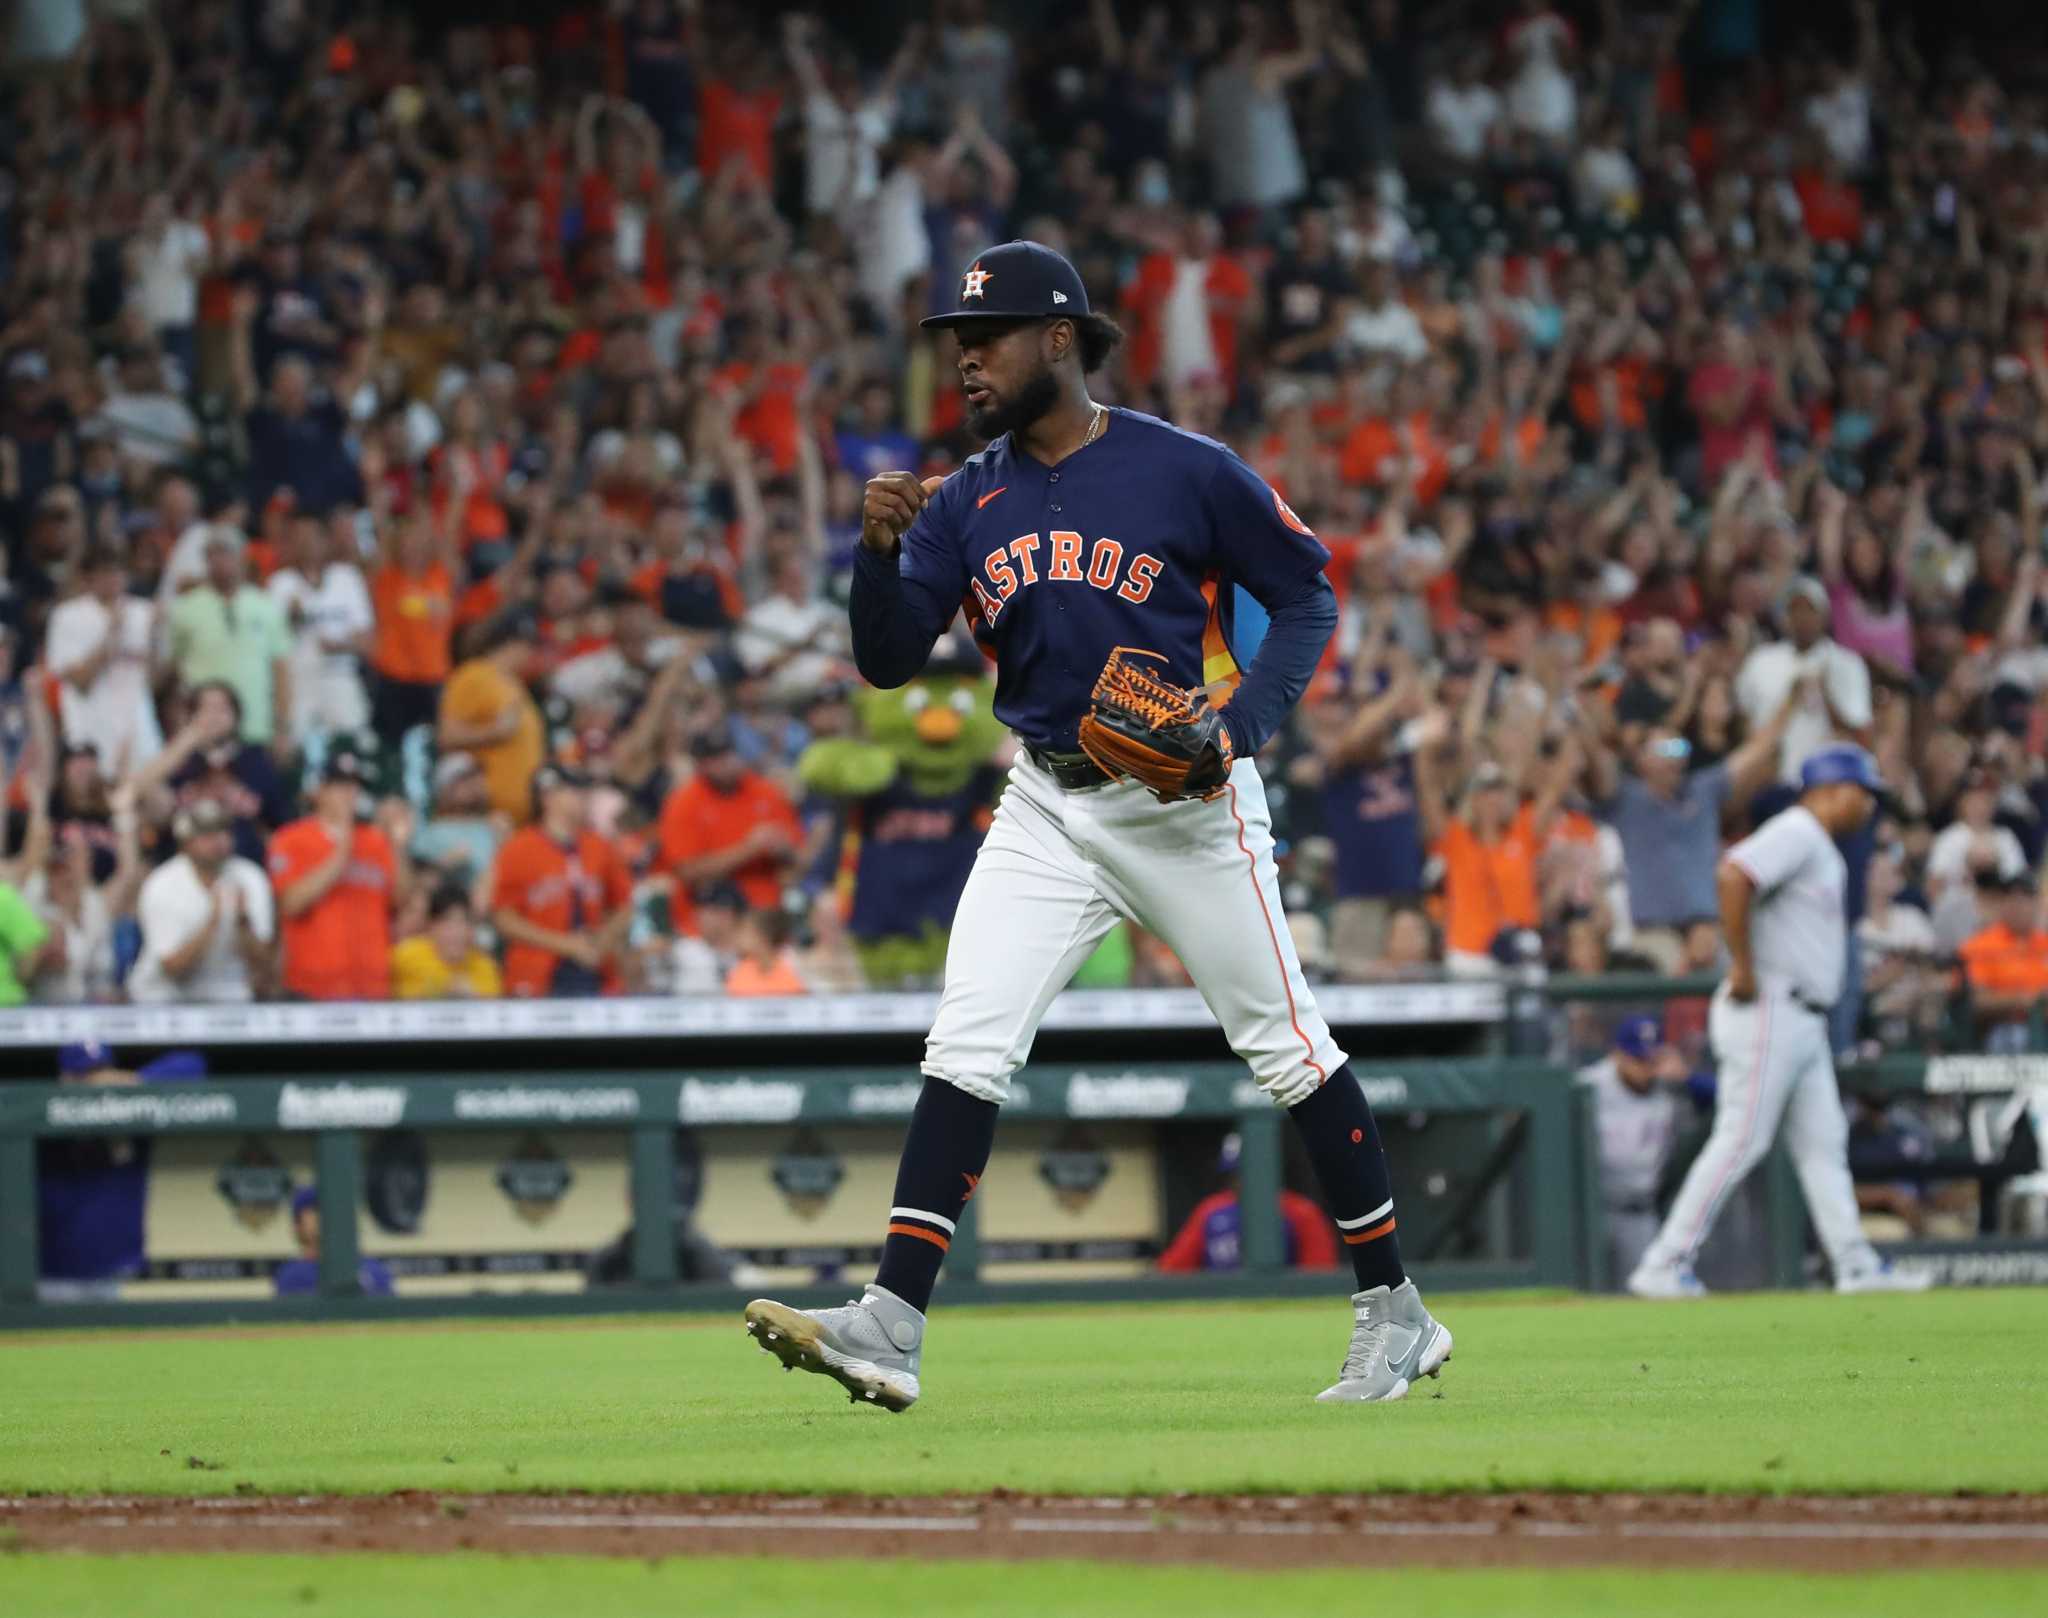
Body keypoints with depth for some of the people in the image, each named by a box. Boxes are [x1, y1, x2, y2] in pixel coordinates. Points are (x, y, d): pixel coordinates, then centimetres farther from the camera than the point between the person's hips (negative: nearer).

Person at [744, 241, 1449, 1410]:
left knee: (1288, 1046, 1)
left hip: (1189, 800, -4)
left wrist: (1243, 724, -15)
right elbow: (891, 660, 1)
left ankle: (1394, 1311, 13)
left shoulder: (1188, 473, -8)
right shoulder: (965, 504, 5)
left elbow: (1307, 596, -1)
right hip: (1049, 808, 4)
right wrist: (881, 553, -18)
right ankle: (891, 1327, -13)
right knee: (967, 1046, -8)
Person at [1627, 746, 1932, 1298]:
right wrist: (1742, 969, -25)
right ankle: (1663, 1266, -8)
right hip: (1767, 1010, -10)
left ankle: (1855, 1265, 10)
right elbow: (1734, 875, -28)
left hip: (1804, 1021, 10)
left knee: (1823, 1142, 9)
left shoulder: (1822, 849, 20)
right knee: (1740, 1139, -10)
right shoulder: (1797, 833, -11)